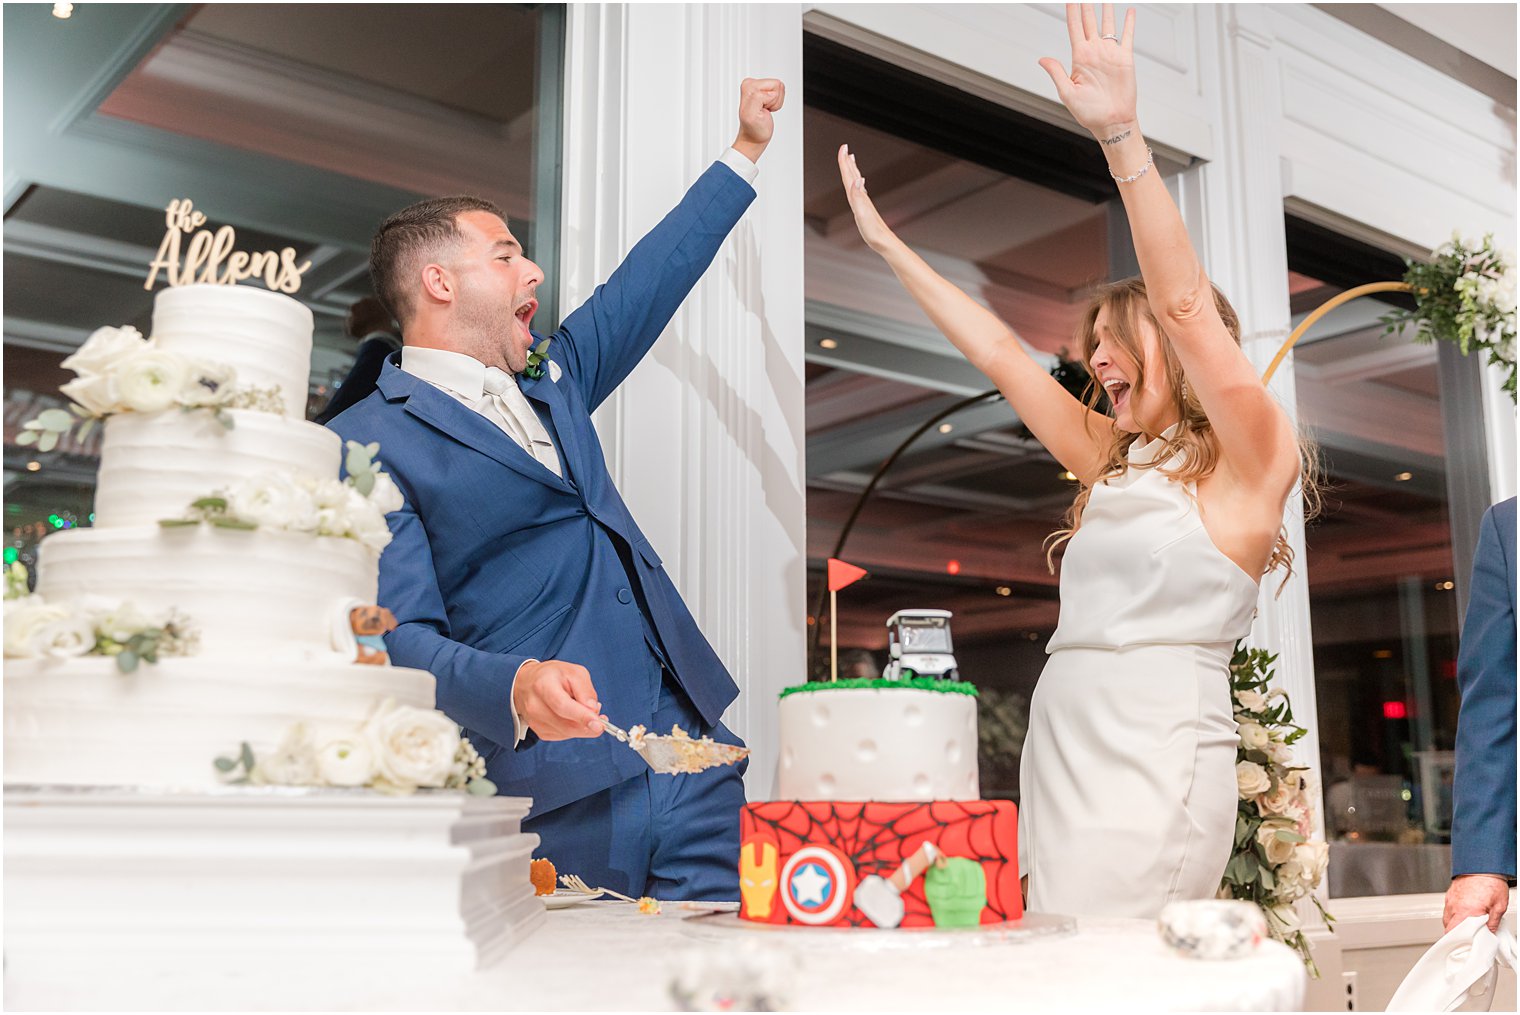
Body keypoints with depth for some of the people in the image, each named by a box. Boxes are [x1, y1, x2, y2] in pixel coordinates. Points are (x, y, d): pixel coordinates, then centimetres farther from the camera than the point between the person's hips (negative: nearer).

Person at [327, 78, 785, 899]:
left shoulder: (548, 378, 20)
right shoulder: (368, 445, -3)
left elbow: (649, 281, 30)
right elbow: (402, 637, -12)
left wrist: (746, 151, 35)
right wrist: (517, 688, -30)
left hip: (691, 753, 7)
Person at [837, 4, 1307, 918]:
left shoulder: (1248, 458, 1)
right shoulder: (1114, 459, 20)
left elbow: (1185, 304, -13)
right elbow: (998, 350, 23)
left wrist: (1123, 137, -21)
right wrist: (888, 242, 26)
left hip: (1155, 765, -7)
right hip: (1061, 754, 7)